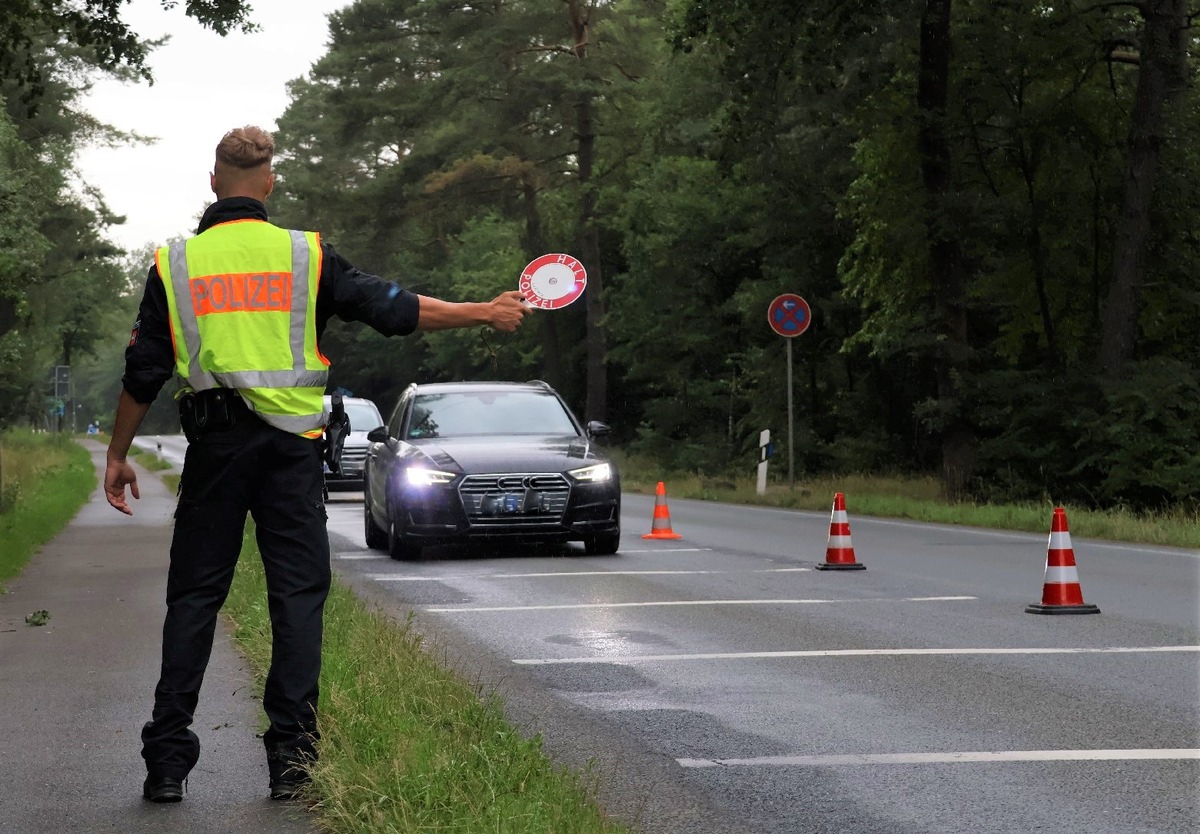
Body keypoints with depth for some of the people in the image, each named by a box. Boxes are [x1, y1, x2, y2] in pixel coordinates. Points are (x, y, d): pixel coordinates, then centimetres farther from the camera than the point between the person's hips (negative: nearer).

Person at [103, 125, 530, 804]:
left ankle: (168, 760, 5)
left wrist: (118, 455, 14)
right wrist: (486, 313, 12)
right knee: (299, 595, 4)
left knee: (194, 597, 7)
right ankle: (292, 758, 1)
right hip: (292, 448, -1)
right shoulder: (305, 254, 1)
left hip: (214, 445, 1)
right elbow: (393, 309, 1)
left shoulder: (175, 263, 4)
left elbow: (144, 374, 4)